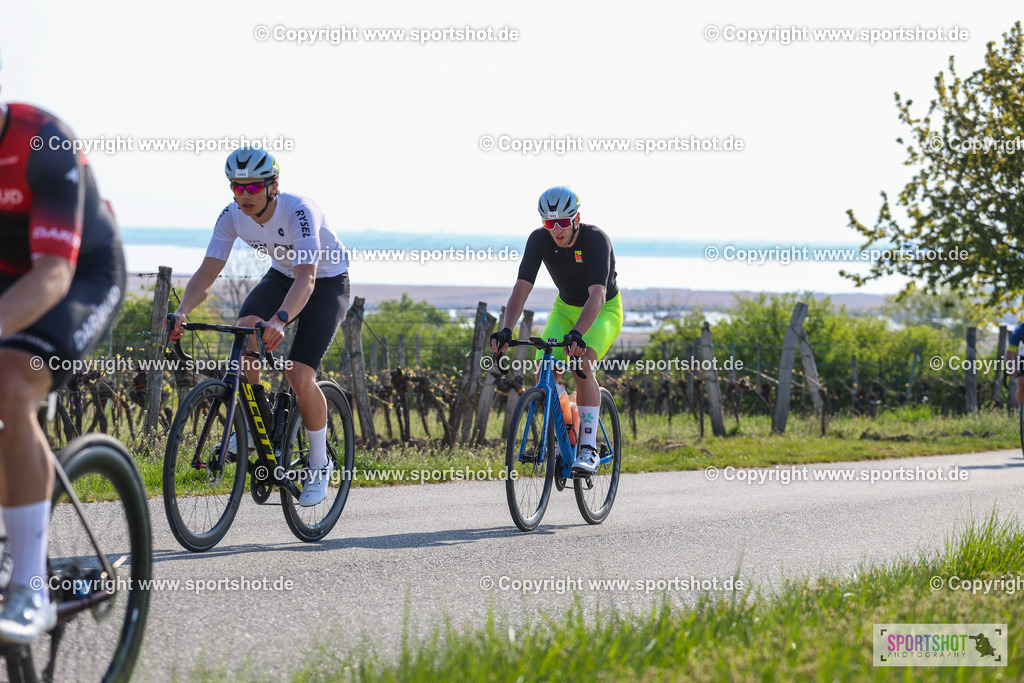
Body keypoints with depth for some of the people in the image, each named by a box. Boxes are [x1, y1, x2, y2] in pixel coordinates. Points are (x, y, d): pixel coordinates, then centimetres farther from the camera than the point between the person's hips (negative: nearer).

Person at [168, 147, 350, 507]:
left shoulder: (299, 212, -34)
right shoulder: (232, 216, -18)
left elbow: (306, 279, -45)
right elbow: (206, 273, -19)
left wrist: (280, 319, -62)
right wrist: (181, 312, -38)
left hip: (327, 283, -5)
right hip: (282, 276, 5)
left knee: (299, 377, -19)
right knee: (247, 327, -29)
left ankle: (319, 463, 3)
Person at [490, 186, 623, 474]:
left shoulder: (596, 239, -31)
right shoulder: (539, 239, -19)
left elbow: (597, 295, -42)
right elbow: (522, 288, -26)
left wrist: (578, 334, -58)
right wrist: (505, 330, -42)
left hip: (604, 310, -4)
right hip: (565, 308, 4)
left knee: (582, 364, -31)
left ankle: (588, 448, -24)